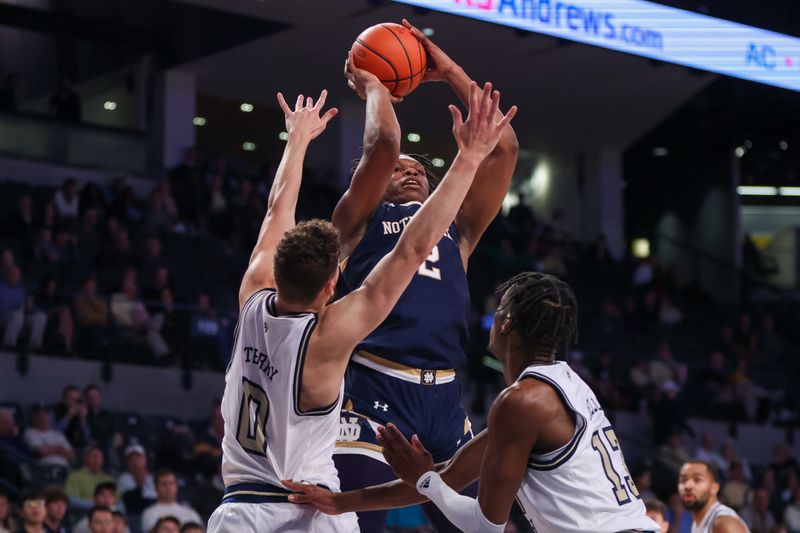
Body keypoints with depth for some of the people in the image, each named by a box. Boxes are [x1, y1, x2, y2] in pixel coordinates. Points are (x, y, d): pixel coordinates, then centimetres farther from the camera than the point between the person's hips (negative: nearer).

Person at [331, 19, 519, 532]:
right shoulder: (360, 220, 14)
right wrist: (371, 85, 15)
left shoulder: (457, 229, 25)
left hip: (445, 398, 5)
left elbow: (505, 146, 18)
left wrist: (450, 72, 22)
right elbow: (385, 142, -4)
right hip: (376, 391, -5)